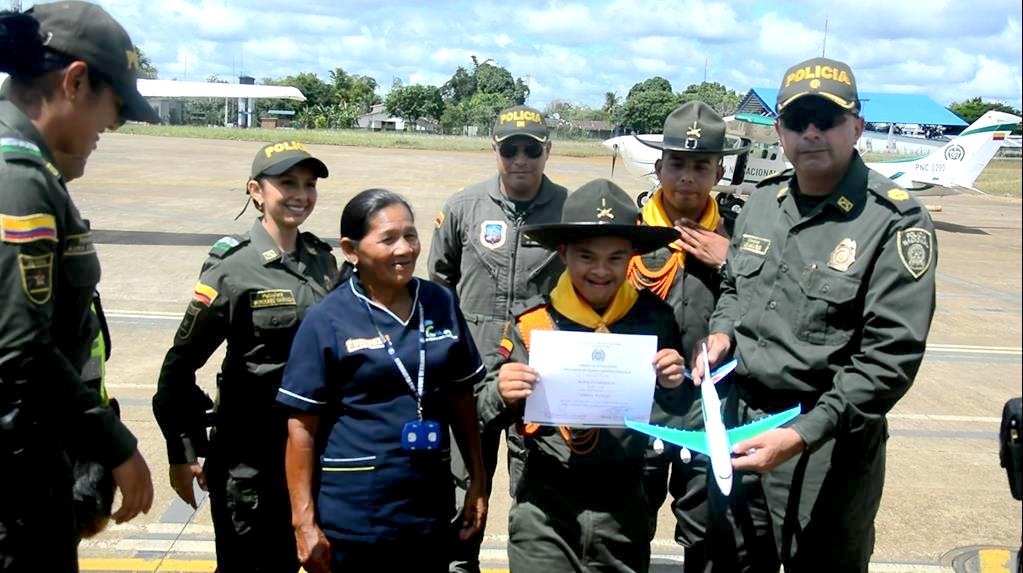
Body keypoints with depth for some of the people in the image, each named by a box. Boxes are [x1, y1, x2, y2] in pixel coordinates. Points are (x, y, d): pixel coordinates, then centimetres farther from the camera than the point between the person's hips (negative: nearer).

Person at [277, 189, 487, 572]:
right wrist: (304, 521, -10)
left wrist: (478, 480, 9)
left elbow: (460, 398, 10)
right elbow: (302, 426, -8)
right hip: (350, 517, -3)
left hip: (430, 507, 4)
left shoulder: (441, 303, 3)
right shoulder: (327, 320, -9)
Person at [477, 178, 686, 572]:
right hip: (545, 509, -2)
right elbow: (489, 413, 0)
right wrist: (501, 394, -21)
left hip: (624, 508, 2)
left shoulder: (654, 317, -4)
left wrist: (673, 384, -13)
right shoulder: (532, 321, -8)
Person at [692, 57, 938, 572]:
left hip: (826, 446, -6)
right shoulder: (763, 201, 5)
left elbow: (889, 358, -20)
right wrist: (721, 331, -2)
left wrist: (803, 434, -26)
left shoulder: (894, 222, -15)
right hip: (738, 422, 6)